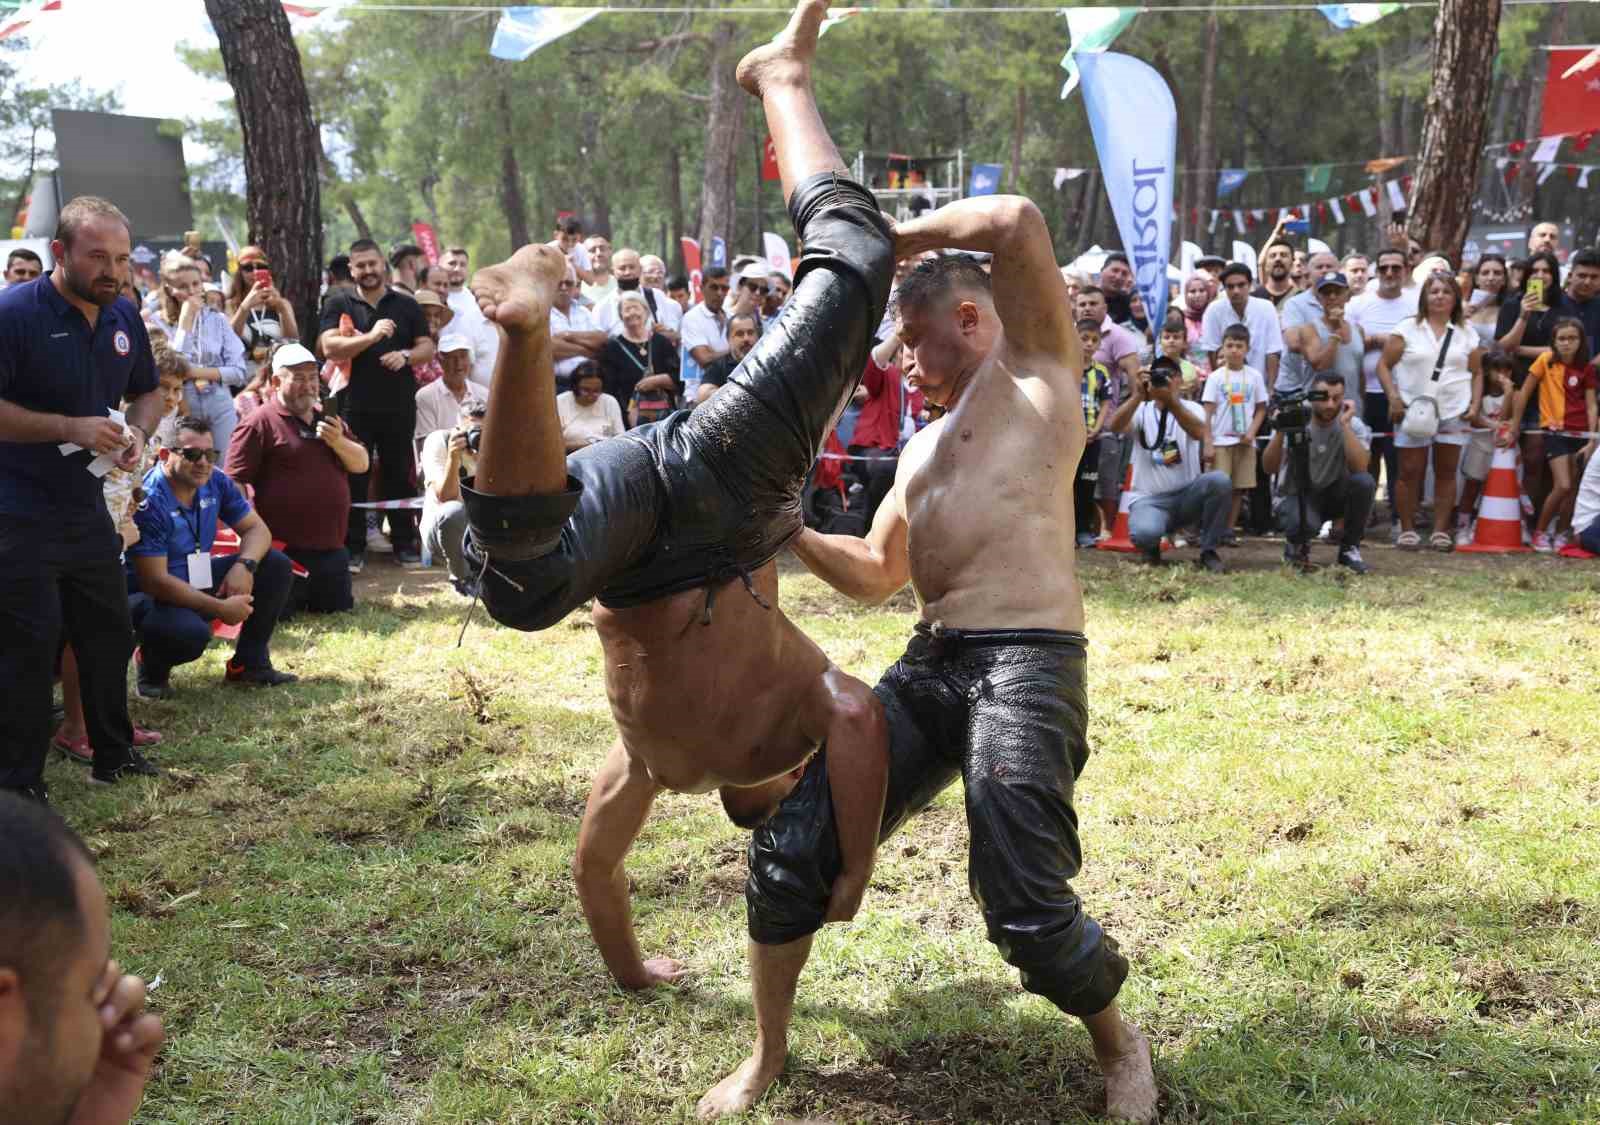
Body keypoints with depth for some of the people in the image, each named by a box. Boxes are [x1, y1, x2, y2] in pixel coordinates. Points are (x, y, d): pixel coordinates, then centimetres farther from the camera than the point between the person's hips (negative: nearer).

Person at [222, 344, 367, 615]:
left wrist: (339, 442, -8)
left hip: (332, 549, 7)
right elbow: (234, 484, -12)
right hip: (284, 550, -7)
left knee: (339, 611, 13)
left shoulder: (329, 421, 16)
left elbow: (362, 464, 12)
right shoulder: (259, 423, -8)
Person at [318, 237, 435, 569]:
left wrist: (405, 356, -12)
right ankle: (353, 546, 9)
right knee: (353, 477, 2)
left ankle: (404, 543, 15)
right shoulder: (338, 305, 5)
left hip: (399, 406, 2)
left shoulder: (406, 305, 11)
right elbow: (329, 347, -9)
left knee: (399, 475, 7)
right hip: (355, 405, -1)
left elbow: (427, 347, 9)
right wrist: (371, 336, -20)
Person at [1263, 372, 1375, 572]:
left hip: (1333, 494, 3)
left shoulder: (1354, 425, -11)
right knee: (1304, 524, -37)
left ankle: (1349, 549, -7)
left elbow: (1359, 468, -28)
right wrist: (1280, 431, -32)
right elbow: (1269, 468, -19)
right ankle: (1297, 546, 3)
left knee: (1364, 482, -29)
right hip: (1295, 496, -3)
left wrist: (1344, 424, -28)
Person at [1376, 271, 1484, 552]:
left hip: (1454, 413, 2)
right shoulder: (1407, 328, 2)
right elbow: (1384, 365, -1)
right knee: (1410, 471, 0)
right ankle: (1407, 529, 8)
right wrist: (1394, 398, -11)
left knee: (1446, 471, 4)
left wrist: (1475, 404, 1)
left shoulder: (1466, 334, 11)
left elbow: (1477, 373, 14)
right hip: (1414, 411, -2)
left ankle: (1441, 530, 10)